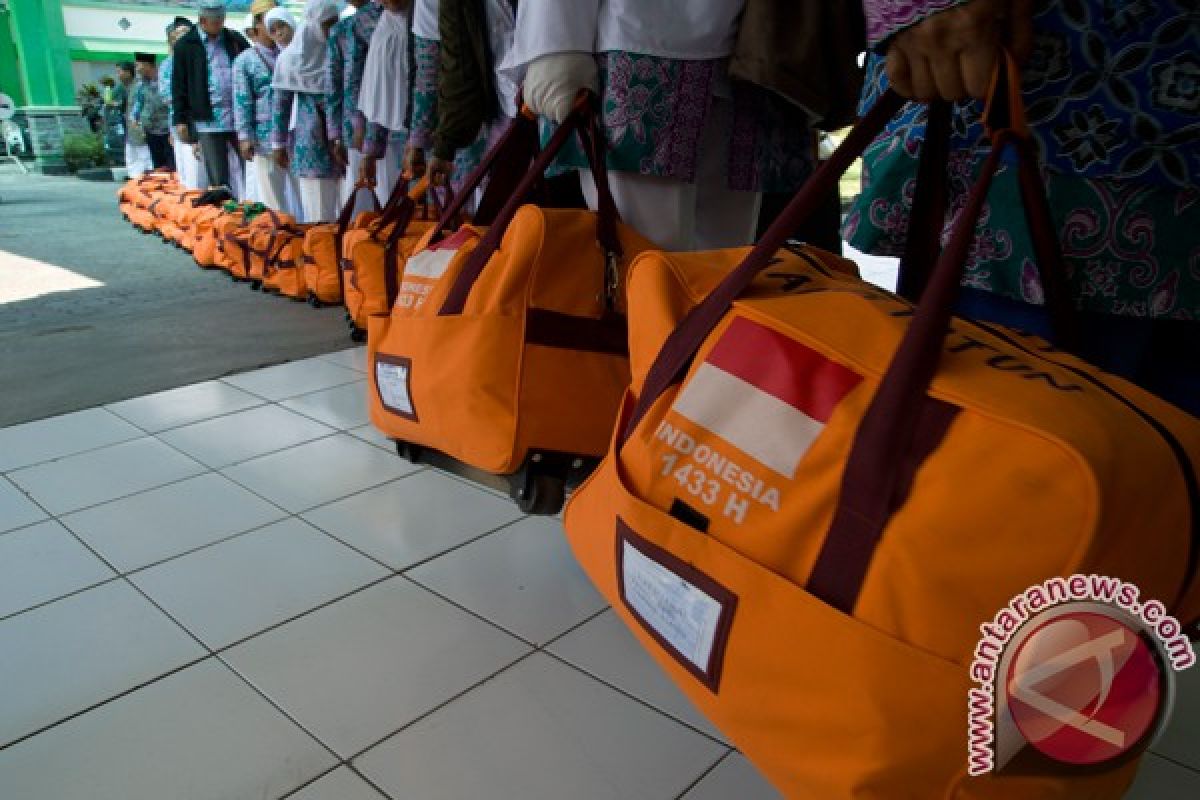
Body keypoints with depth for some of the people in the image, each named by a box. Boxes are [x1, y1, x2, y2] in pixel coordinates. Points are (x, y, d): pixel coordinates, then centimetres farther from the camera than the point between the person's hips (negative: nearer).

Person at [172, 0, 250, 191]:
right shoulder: (185, 45, 4)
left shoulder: (236, 40, 11)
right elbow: (178, 85, 4)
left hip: (239, 118, 2)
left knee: (246, 174, 4)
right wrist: (180, 120, 0)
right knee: (219, 179, -2)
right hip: (208, 121, -2)